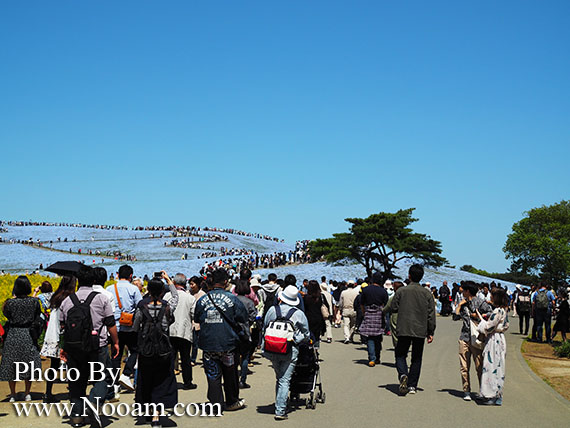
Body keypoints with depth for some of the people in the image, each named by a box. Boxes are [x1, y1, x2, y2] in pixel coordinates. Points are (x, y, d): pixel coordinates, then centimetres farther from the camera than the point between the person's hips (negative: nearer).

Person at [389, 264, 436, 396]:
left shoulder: (401, 291, -5)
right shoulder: (427, 293, 0)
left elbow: (393, 308, -1)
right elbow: (431, 314, 1)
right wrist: (431, 332, 7)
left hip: (404, 330, -2)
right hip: (420, 331, 2)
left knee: (400, 354, 11)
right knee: (416, 359, 12)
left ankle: (403, 375, -17)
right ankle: (412, 386, 11)